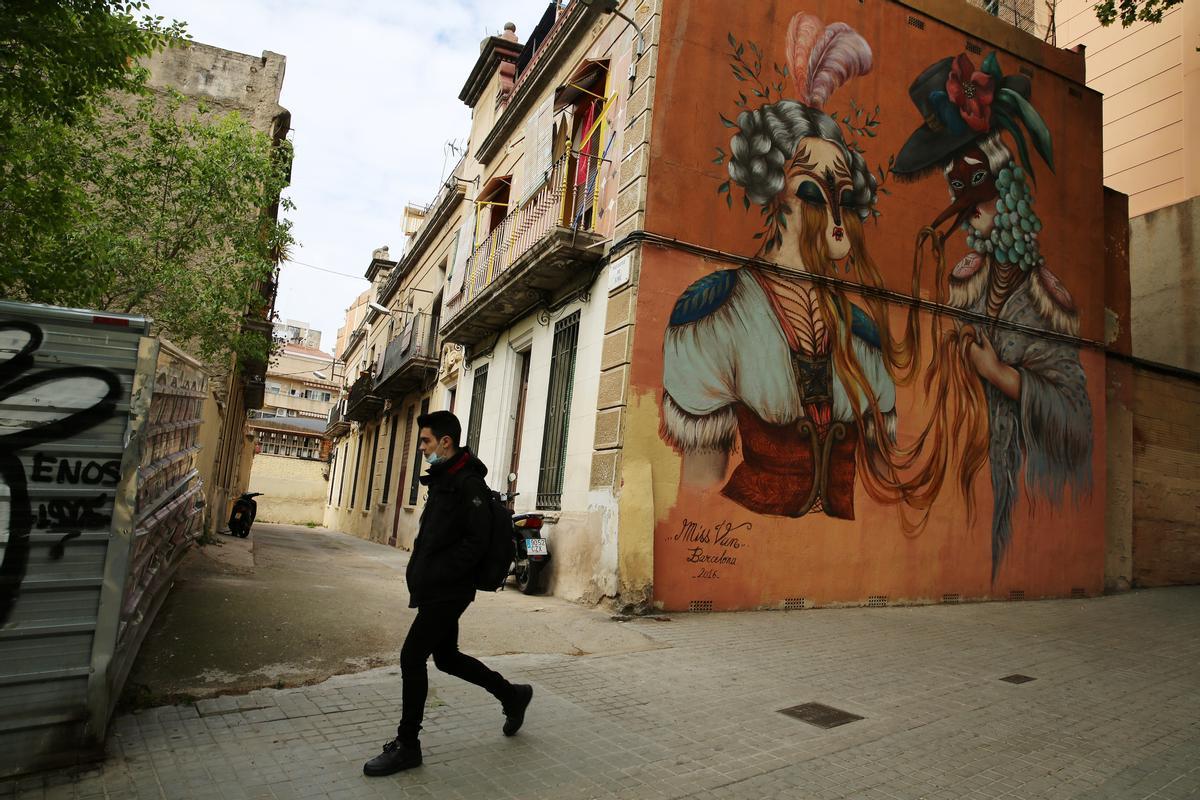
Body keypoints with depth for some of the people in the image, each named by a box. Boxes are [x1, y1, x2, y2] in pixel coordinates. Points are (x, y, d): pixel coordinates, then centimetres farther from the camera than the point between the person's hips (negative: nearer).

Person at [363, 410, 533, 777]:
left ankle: (406, 745, 13)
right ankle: (512, 694, 33)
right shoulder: (443, 480, 13)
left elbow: (475, 543, -22)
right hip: (438, 590, 10)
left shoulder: (469, 484, -17)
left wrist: (433, 575, -21)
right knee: (446, 656, 17)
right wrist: (419, 574, 11)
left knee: (412, 657, -3)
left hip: (448, 592, -10)